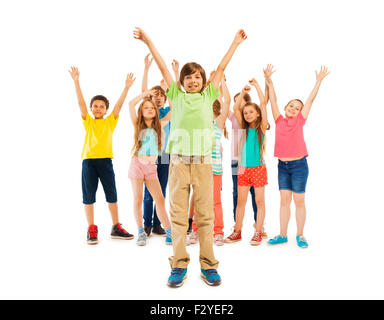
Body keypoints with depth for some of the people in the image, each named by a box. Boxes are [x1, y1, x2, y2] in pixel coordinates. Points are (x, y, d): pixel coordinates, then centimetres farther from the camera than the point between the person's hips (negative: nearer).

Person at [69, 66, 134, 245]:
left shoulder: (110, 121, 11)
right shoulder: (88, 122, 10)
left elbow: (119, 104, 2)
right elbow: (81, 102, 1)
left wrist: (127, 87, -7)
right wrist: (76, 81, -8)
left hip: (106, 160, 0)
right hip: (88, 160, 0)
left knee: (112, 195, 5)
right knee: (88, 195, 3)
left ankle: (116, 228, 16)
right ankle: (91, 229, 13)